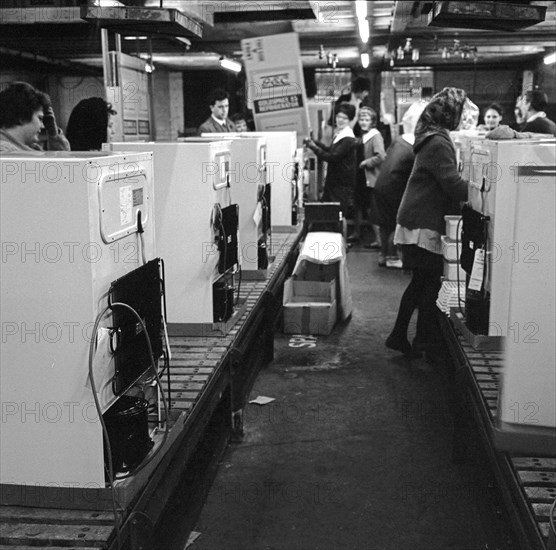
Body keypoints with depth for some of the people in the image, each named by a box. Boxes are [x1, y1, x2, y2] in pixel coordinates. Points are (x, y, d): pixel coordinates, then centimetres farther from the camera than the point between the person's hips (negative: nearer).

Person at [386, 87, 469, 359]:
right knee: (430, 282, 1)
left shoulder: (433, 138, 15)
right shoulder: (439, 143, -17)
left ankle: (399, 336, 20)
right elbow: (454, 185, -22)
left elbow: (446, 181, 18)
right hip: (423, 224, -10)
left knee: (421, 281, 14)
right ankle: (426, 341, 13)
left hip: (415, 221, 10)